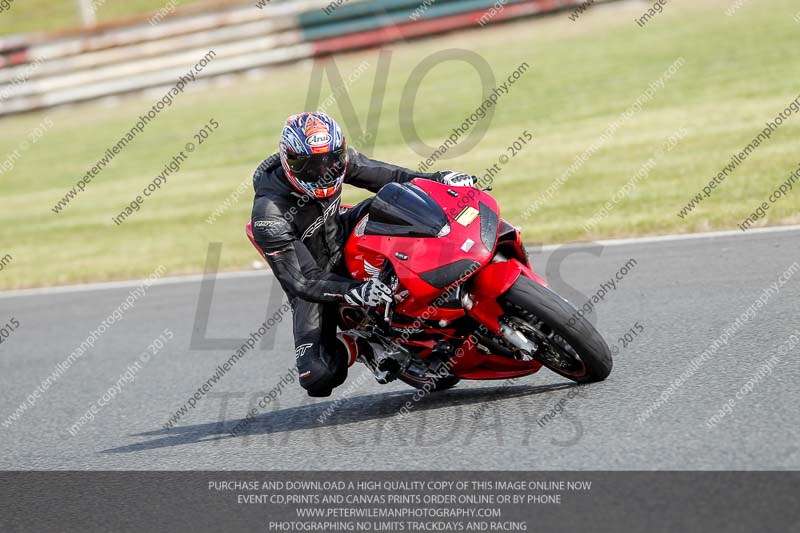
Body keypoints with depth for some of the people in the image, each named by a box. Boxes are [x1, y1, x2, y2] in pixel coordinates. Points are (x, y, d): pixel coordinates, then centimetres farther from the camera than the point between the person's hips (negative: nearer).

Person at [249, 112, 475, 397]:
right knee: (318, 376, -24)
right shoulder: (269, 214, -32)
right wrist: (358, 292, -48)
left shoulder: (336, 157, -16)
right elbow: (305, 281, -33)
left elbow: (384, 176, -3)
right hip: (312, 280, -5)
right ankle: (349, 345, 9)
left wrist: (438, 180, -19)